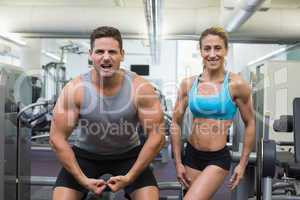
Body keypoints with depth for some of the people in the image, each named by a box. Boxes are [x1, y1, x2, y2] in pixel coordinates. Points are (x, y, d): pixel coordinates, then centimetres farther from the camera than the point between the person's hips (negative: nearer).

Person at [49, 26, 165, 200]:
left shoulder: (141, 88, -21)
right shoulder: (74, 89, -20)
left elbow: (157, 136, -17)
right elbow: (57, 138, -14)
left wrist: (129, 177, -18)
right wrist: (83, 179, -17)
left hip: (129, 154, 0)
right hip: (85, 153, 1)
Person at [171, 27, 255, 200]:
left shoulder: (236, 85, -11)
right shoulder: (188, 84, -2)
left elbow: (250, 124, -1)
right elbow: (176, 123, 5)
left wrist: (243, 164, 1)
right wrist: (178, 162, 4)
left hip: (218, 159, -4)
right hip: (191, 155, 4)